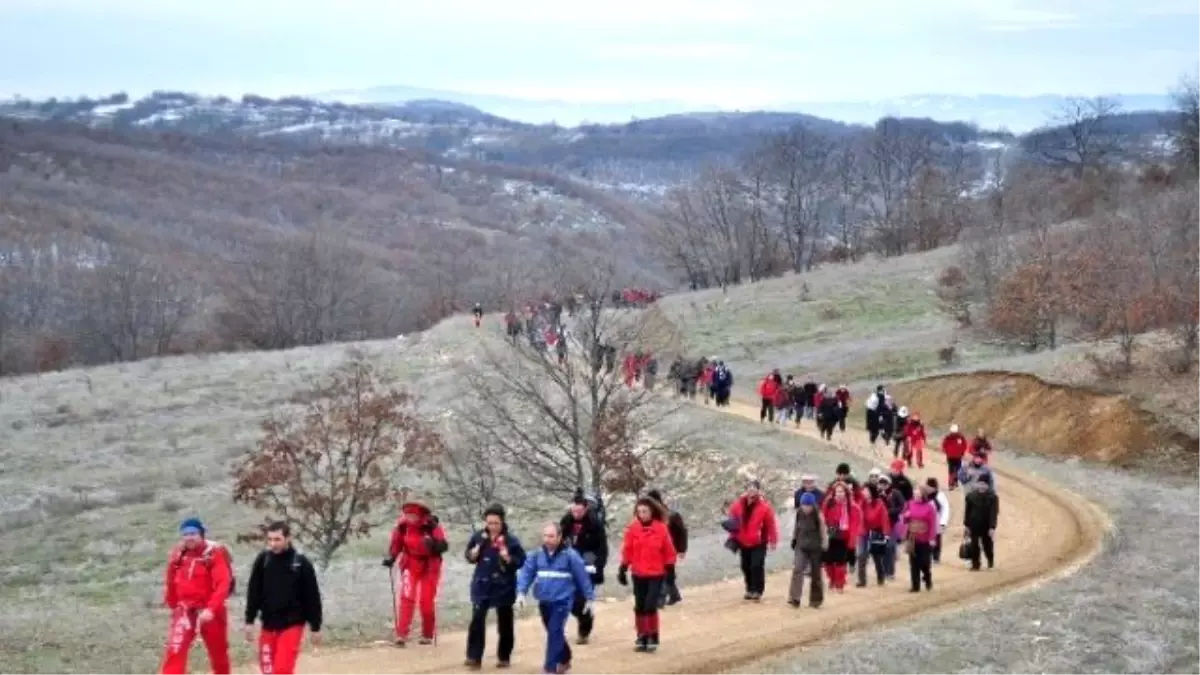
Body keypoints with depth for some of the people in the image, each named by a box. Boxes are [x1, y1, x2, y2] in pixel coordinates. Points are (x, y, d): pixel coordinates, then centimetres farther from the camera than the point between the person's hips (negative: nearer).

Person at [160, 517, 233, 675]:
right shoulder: (178, 554, 2)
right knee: (174, 651, -13)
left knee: (218, 654, 13)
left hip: (209, 611, -3)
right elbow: (171, 582, 17)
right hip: (185, 611, 3)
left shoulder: (214, 553, -13)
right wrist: (173, 605, 20)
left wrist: (211, 609, -32)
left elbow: (223, 584, -22)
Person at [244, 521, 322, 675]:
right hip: (268, 626, 4)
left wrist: (315, 628, -2)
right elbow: (254, 592, 7)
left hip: (292, 625, -4)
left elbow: (312, 597, -4)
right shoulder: (262, 560, -1)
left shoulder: (301, 563, -9)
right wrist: (249, 621, 4)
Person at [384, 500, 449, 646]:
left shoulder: (431, 526, -22)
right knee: (407, 597, -13)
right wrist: (391, 558, -13)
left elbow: (444, 545, -25)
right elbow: (396, 543, 1)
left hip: (429, 567, -2)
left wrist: (435, 544, -45)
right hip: (410, 566, 2)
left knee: (427, 602, 2)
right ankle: (401, 635, -12)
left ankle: (428, 635, 21)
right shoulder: (402, 526, -13)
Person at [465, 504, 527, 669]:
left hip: (503, 587, -1)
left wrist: (508, 557, -25)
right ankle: (474, 657, -2)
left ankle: (504, 657, 23)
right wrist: (474, 553, -14)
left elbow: (521, 561, -8)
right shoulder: (478, 537, -3)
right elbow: (469, 557, 7)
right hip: (482, 585, 1)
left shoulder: (511, 540, -11)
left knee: (504, 623, 10)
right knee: (477, 620, -7)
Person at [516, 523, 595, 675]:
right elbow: (527, 572, 0)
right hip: (544, 602, 5)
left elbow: (582, 577, -5)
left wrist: (590, 598, -2)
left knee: (554, 633, -13)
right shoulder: (538, 554, 1)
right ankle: (565, 660, 38)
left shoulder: (569, 554, -10)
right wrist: (521, 592, -14)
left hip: (562, 601, -5)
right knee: (555, 633, 18)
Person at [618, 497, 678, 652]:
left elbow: (668, 551, 0)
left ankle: (653, 638, 2)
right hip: (638, 574, 3)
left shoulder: (661, 528, -6)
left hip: (656, 574, -3)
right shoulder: (633, 528, -2)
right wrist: (623, 569, 2)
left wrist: (670, 570, 1)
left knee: (650, 606, -11)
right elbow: (627, 550, 2)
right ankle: (642, 637, 21)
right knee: (639, 607, 9)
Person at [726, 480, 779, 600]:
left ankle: (758, 591, -5)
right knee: (746, 566, 12)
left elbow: (771, 523, -13)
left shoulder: (764, 506, -16)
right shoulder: (738, 504, -4)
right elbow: (733, 519, 11)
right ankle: (750, 589, 25)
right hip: (743, 542, 5)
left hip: (759, 543, -5)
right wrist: (734, 537, 8)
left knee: (757, 566, -12)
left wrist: (773, 540, -11)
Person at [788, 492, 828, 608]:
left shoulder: (818, 515, -15)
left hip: (815, 548, -3)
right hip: (801, 546, 3)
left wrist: (824, 546, -13)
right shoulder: (799, 513, -4)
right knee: (797, 570, -14)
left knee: (815, 574, 8)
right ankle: (794, 598, -19)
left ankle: (815, 599, 22)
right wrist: (794, 539, 16)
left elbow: (823, 531, -11)